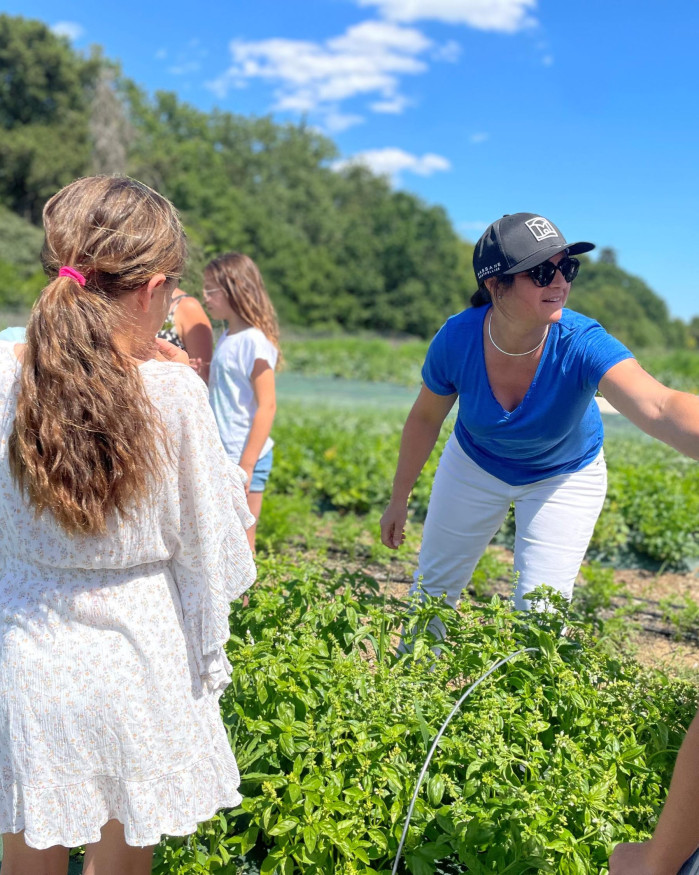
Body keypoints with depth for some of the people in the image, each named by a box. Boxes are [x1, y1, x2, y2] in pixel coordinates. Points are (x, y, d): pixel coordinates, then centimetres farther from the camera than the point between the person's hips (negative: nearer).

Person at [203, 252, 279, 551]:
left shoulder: (253, 341, -15)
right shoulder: (226, 338, 11)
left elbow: (266, 406, -18)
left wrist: (246, 466, -19)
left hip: (244, 458, -9)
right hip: (220, 457, 9)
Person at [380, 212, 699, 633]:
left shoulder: (582, 344, -35)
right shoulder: (456, 340, -28)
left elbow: (661, 408, -52)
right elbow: (426, 417, -10)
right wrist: (399, 498, 0)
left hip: (565, 477, -1)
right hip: (475, 465, 2)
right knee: (432, 587, 14)